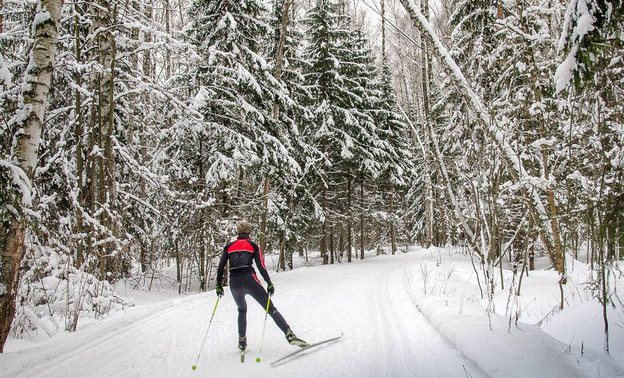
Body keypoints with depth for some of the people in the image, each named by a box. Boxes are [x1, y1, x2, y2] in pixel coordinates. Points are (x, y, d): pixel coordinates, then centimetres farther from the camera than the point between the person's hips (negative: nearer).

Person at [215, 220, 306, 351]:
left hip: (234, 282, 3)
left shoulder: (229, 246, 16)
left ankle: (242, 341, 23)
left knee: (242, 310, 28)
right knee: (271, 308, -3)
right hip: (249, 279, -3)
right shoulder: (253, 245, 9)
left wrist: (218, 286, 21)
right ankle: (289, 335, -15)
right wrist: (269, 283, 3)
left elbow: (220, 267, 13)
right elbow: (261, 266, 0)